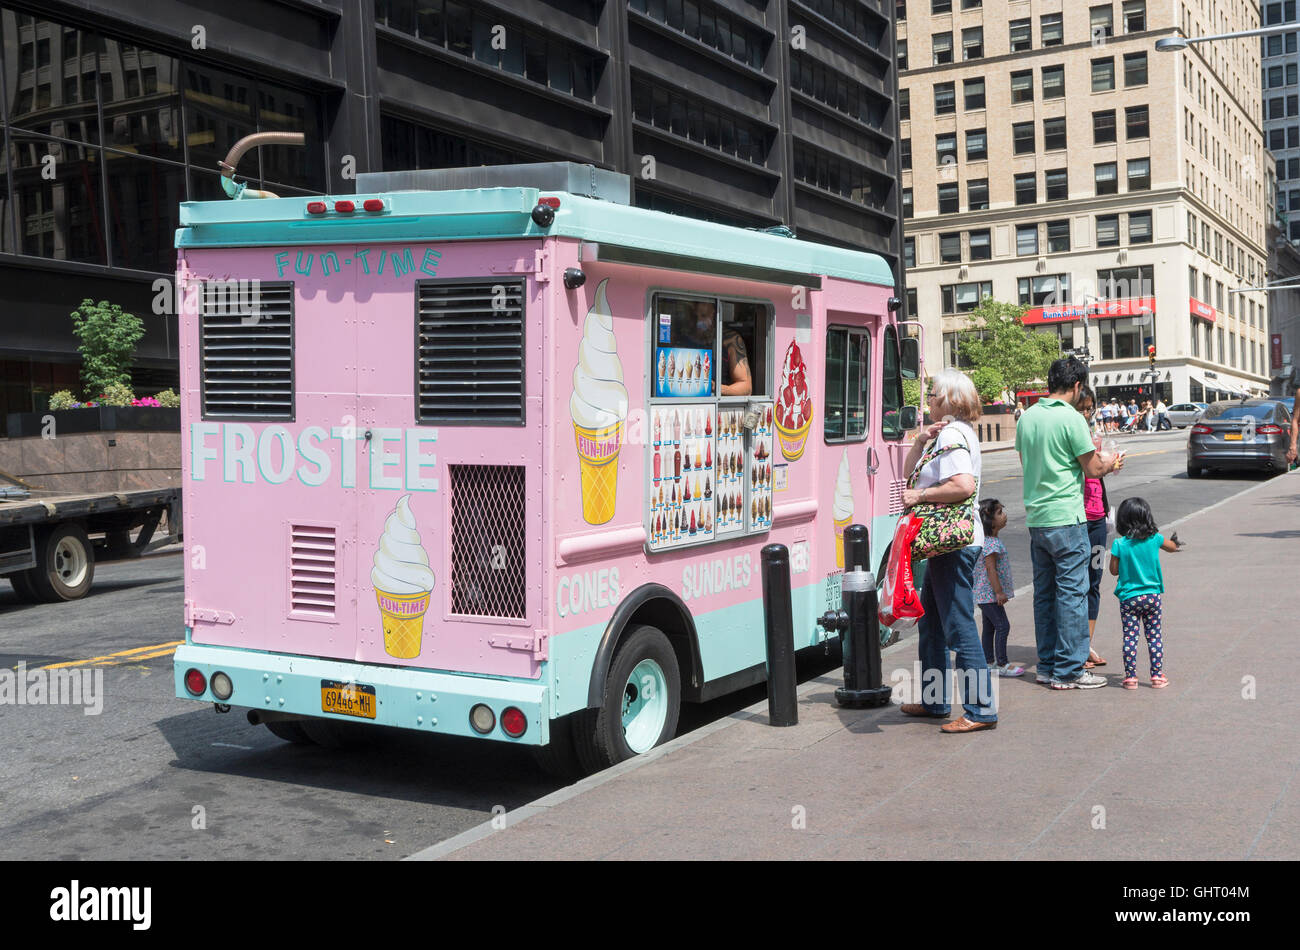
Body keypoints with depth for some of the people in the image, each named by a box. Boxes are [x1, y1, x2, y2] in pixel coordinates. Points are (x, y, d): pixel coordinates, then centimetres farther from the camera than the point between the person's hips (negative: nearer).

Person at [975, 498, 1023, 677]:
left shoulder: (992, 540, 13)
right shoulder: (991, 543, -20)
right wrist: (999, 592, -22)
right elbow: (990, 569, -23)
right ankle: (1002, 664, -6)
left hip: (984, 594, 11)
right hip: (989, 594, -11)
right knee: (1002, 625, -9)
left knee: (989, 627, 15)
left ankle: (989, 661, 21)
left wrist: (1000, 591, 24)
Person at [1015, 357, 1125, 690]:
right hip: (1066, 518, -7)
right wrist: (1110, 463, 14)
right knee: (1072, 592, -1)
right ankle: (1068, 671, 2)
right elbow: (1093, 468, -8)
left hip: (1035, 517, 7)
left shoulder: (1027, 417, 9)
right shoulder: (1071, 418, -12)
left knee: (1044, 592, 13)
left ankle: (1047, 666, 18)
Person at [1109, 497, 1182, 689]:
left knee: (1130, 637, 3)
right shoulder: (1155, 539, -3)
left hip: (1128, 598, -2)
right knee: (1154, 636, 9)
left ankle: (1130, 677, 4)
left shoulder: (1119, 544, -10)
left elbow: (1114, 570, -3)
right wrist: (1174, 541, 40)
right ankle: (1157, 675, 12)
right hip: (1152, 596, 2)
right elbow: (1173, 547, 18)